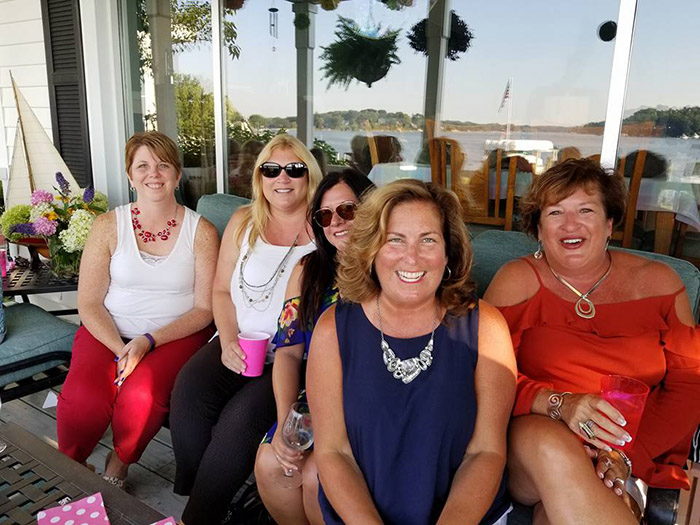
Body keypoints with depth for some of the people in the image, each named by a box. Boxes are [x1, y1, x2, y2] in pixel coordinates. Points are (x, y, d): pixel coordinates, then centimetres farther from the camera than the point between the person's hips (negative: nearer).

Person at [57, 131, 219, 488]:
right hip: (109, 331, 2)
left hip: (176, 334, -1)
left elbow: (204, 308, -4)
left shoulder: (201, 232, -4)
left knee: (141, 395, -28)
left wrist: (149, 341, -16)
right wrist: (121, 349, -15)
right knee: (82, 399, -24)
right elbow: (89, 303, 0)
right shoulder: (109, 226, 1)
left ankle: (120, 463, 7)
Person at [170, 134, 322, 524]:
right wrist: (228, 339, -1)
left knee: (241, 418, -25)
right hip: (239, 343, 4)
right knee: (188, 394, -22)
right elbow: (222, 290, 13)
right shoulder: (244, 221, 12)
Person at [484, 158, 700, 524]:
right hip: (528, 439, 1)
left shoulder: (656, 281, 5)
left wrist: (627, 455, -11)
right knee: (552, 444, -34)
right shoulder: (517, 281, -1)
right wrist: (558, 404, -24)